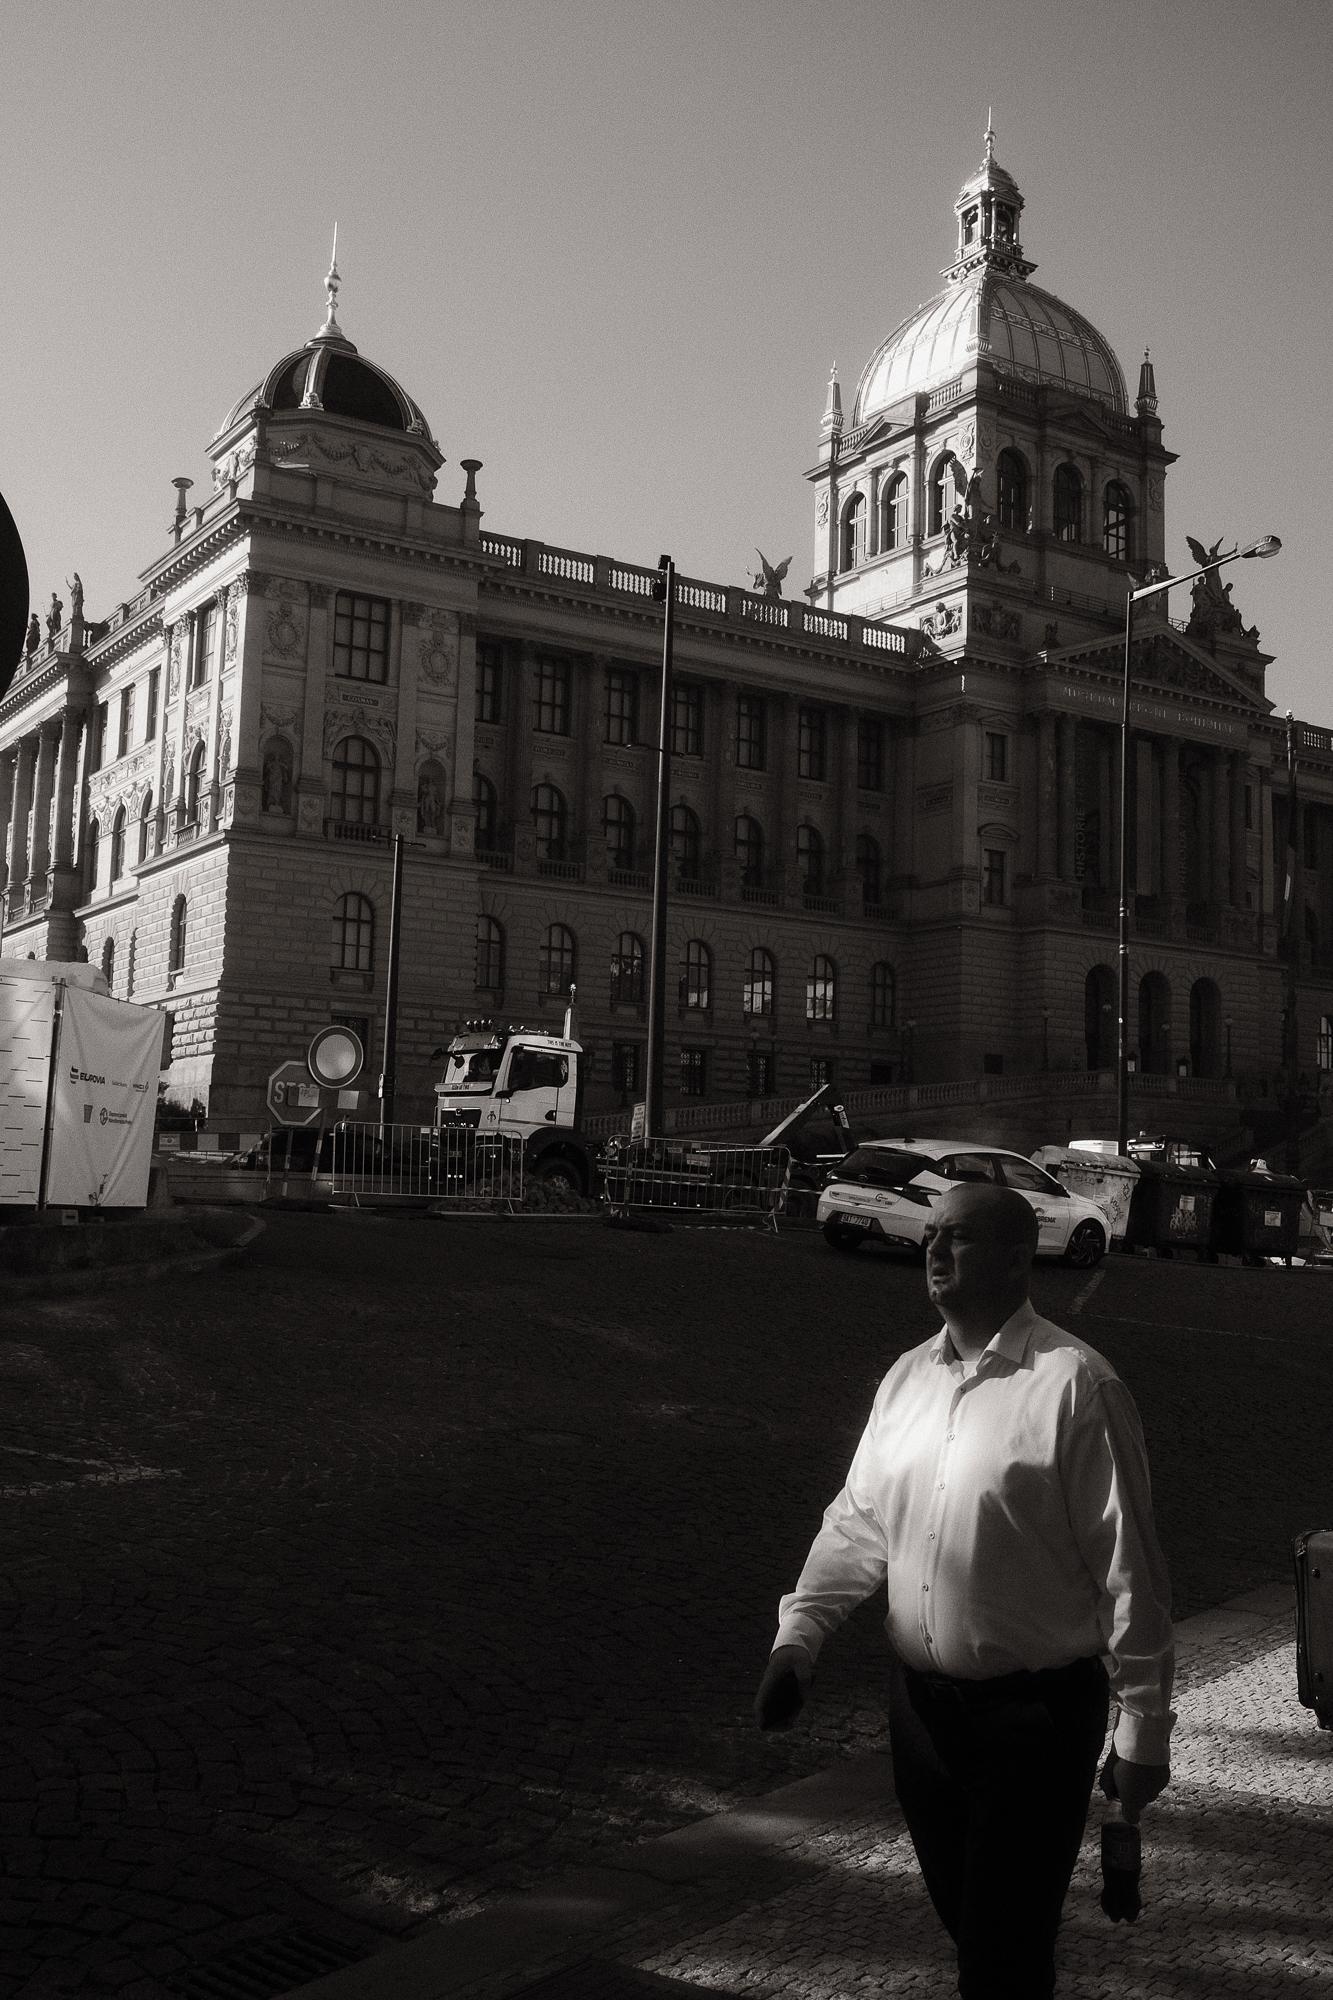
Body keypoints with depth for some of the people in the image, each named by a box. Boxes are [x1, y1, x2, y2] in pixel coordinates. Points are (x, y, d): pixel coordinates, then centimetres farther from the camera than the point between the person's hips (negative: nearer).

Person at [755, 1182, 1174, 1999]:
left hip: (1034, 1716, -6)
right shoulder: (909, 1375, 4)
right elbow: (858, 1519, 10)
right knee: (963, 1921, 22)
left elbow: (1129, 1570, -13)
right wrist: (799, 1634, -1)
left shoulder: (1076, 1385, -16)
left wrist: (1143, 1731, -10)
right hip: (922, 1703, 6)